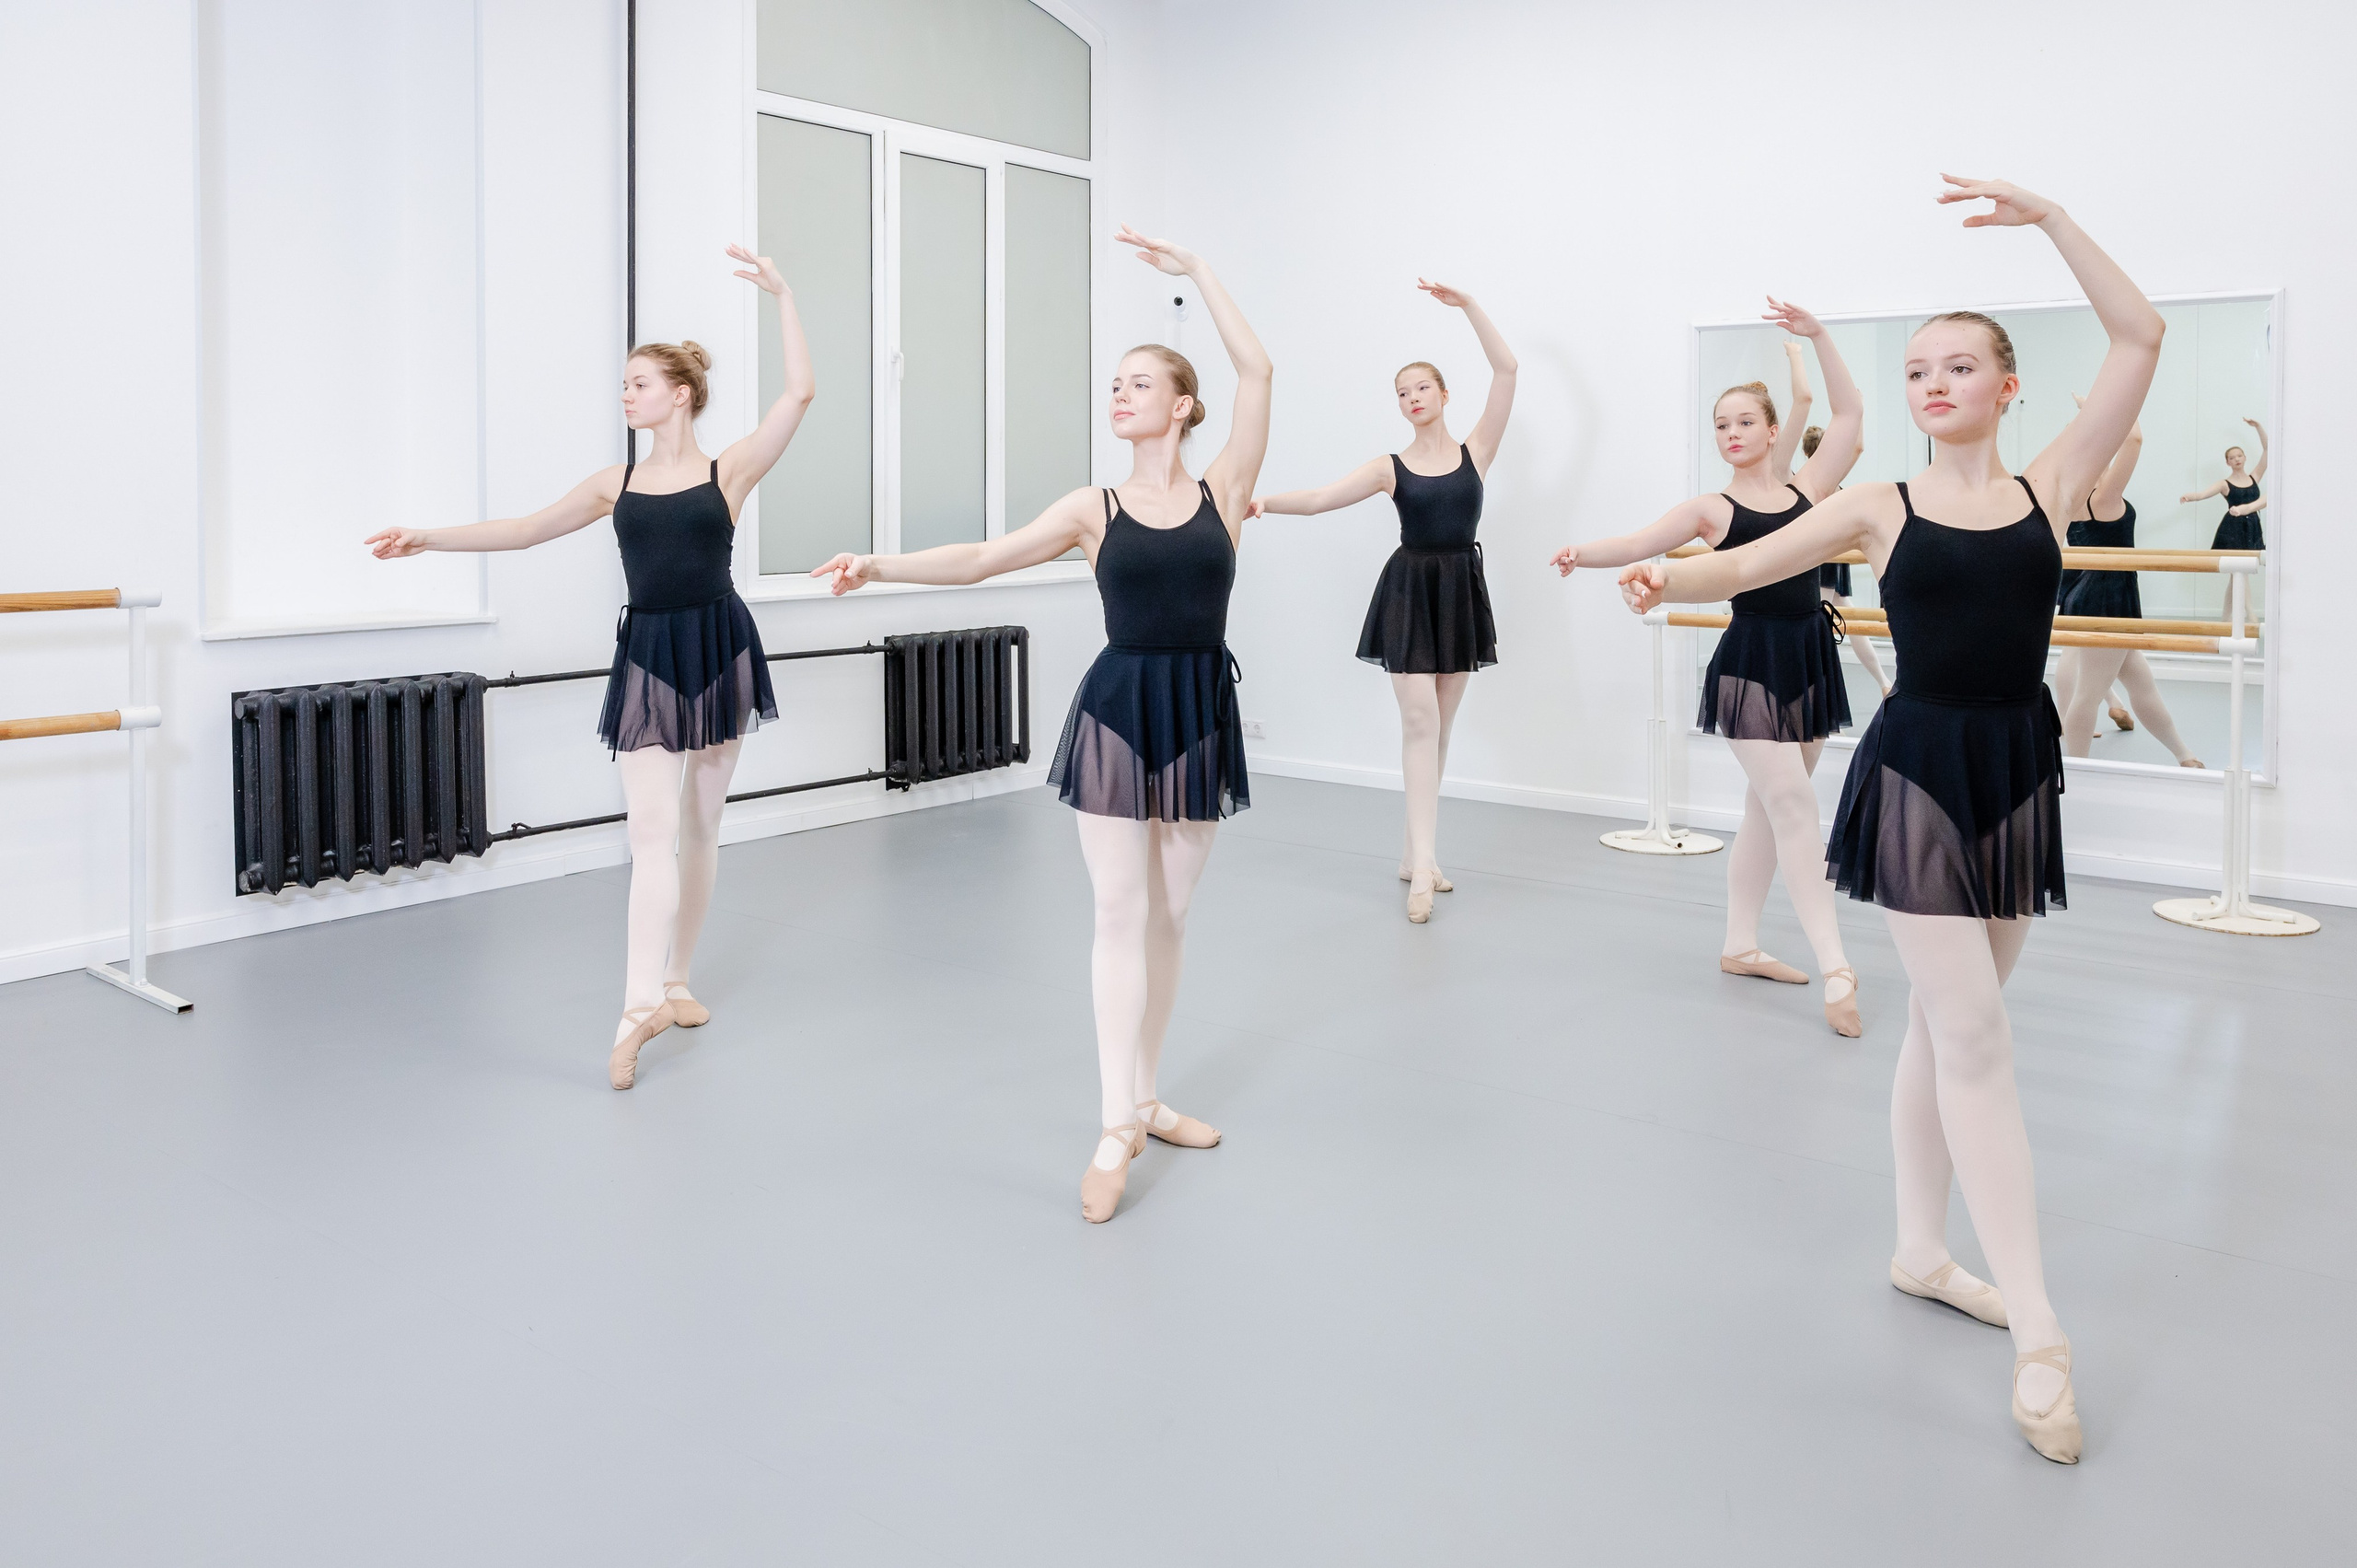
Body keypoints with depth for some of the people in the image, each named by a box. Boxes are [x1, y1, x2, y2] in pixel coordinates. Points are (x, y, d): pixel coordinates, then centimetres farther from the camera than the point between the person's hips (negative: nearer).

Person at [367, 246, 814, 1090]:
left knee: (700, 822, 7)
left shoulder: (728, 470, 0)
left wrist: (782, 295, -9)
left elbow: (799, 392, -9)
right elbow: (527, 529, 12)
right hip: (647, 654, 2)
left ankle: (670, 981, 19)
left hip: (717, 647, -1)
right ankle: (645, 1000, -15)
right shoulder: (617, 482, 10)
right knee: (653, 831, -9)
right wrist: (430, 536, 5)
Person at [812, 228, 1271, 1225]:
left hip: (1200, 712, 1)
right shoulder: (1095, 508, 3)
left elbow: (1255, 370, -4)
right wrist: (881, 565, -17)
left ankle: (1144, 1100, 24)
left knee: (1167, 916, 11)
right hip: (1117, 710, -1)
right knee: (1121, 917, -1)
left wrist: (1194, 270, 0)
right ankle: (1116, 1130, 4)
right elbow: (981, 558, -4)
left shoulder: (1222, 490, 3)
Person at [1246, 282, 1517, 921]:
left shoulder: (1475, 451, 4)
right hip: (1409, 590, -2)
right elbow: (1322, 498, -7)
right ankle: (1425, 862, -13)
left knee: (1438, 725, 7)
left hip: (1460, 590, 2)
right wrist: (1265, 501, -24)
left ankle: (1414, 853, 15)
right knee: (1419, 720, -11)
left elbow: (1506, 369, -3)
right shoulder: (1391, 467, 3)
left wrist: (1466, 304, -5)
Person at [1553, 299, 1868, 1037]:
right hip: (1750, 663, -5)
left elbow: (1850, 411, 9)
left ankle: (1740, 946, 24)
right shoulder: (1711, 508, -1)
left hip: (1809, 658, 5)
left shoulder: (1806, 490, 9)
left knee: (1769, 809, 12)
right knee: (1793, 806, -11)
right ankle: (1836, 971, -12)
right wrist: (1584, 552, -32)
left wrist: (1818, 335, 4)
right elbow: (1637, 543, -13)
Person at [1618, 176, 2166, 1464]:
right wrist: (1667, 575, -23)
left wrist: (2046, 218, -3)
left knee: (1947, 1025, 14)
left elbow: (2140, 337, -1)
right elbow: (1744, 563, -1)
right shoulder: (1879, 508, 1)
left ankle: (1922, 1252, 29)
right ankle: (2040, 1335, -1)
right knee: (1974, 1037, -5)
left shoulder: (2049, 487, 4)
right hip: (1919, 769, -3)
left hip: (2020, 771, 3)